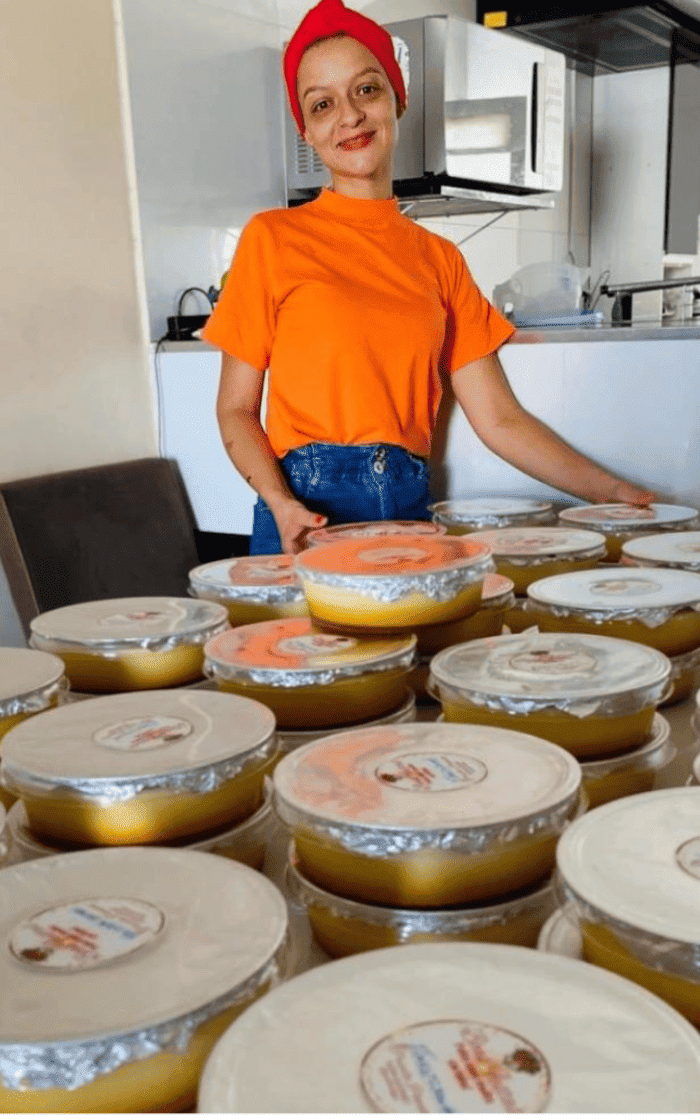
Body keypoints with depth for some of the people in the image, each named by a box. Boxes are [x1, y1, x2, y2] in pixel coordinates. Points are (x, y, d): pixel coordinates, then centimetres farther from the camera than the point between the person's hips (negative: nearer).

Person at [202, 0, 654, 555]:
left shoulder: (439, 258, 11)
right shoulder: (273, 238, 2)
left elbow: (499, 419, 9)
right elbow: (236, 409, 2)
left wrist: (618, 494, 0)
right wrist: (281, 504, -16)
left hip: (411, 509, 4)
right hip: (310, 513, -3)